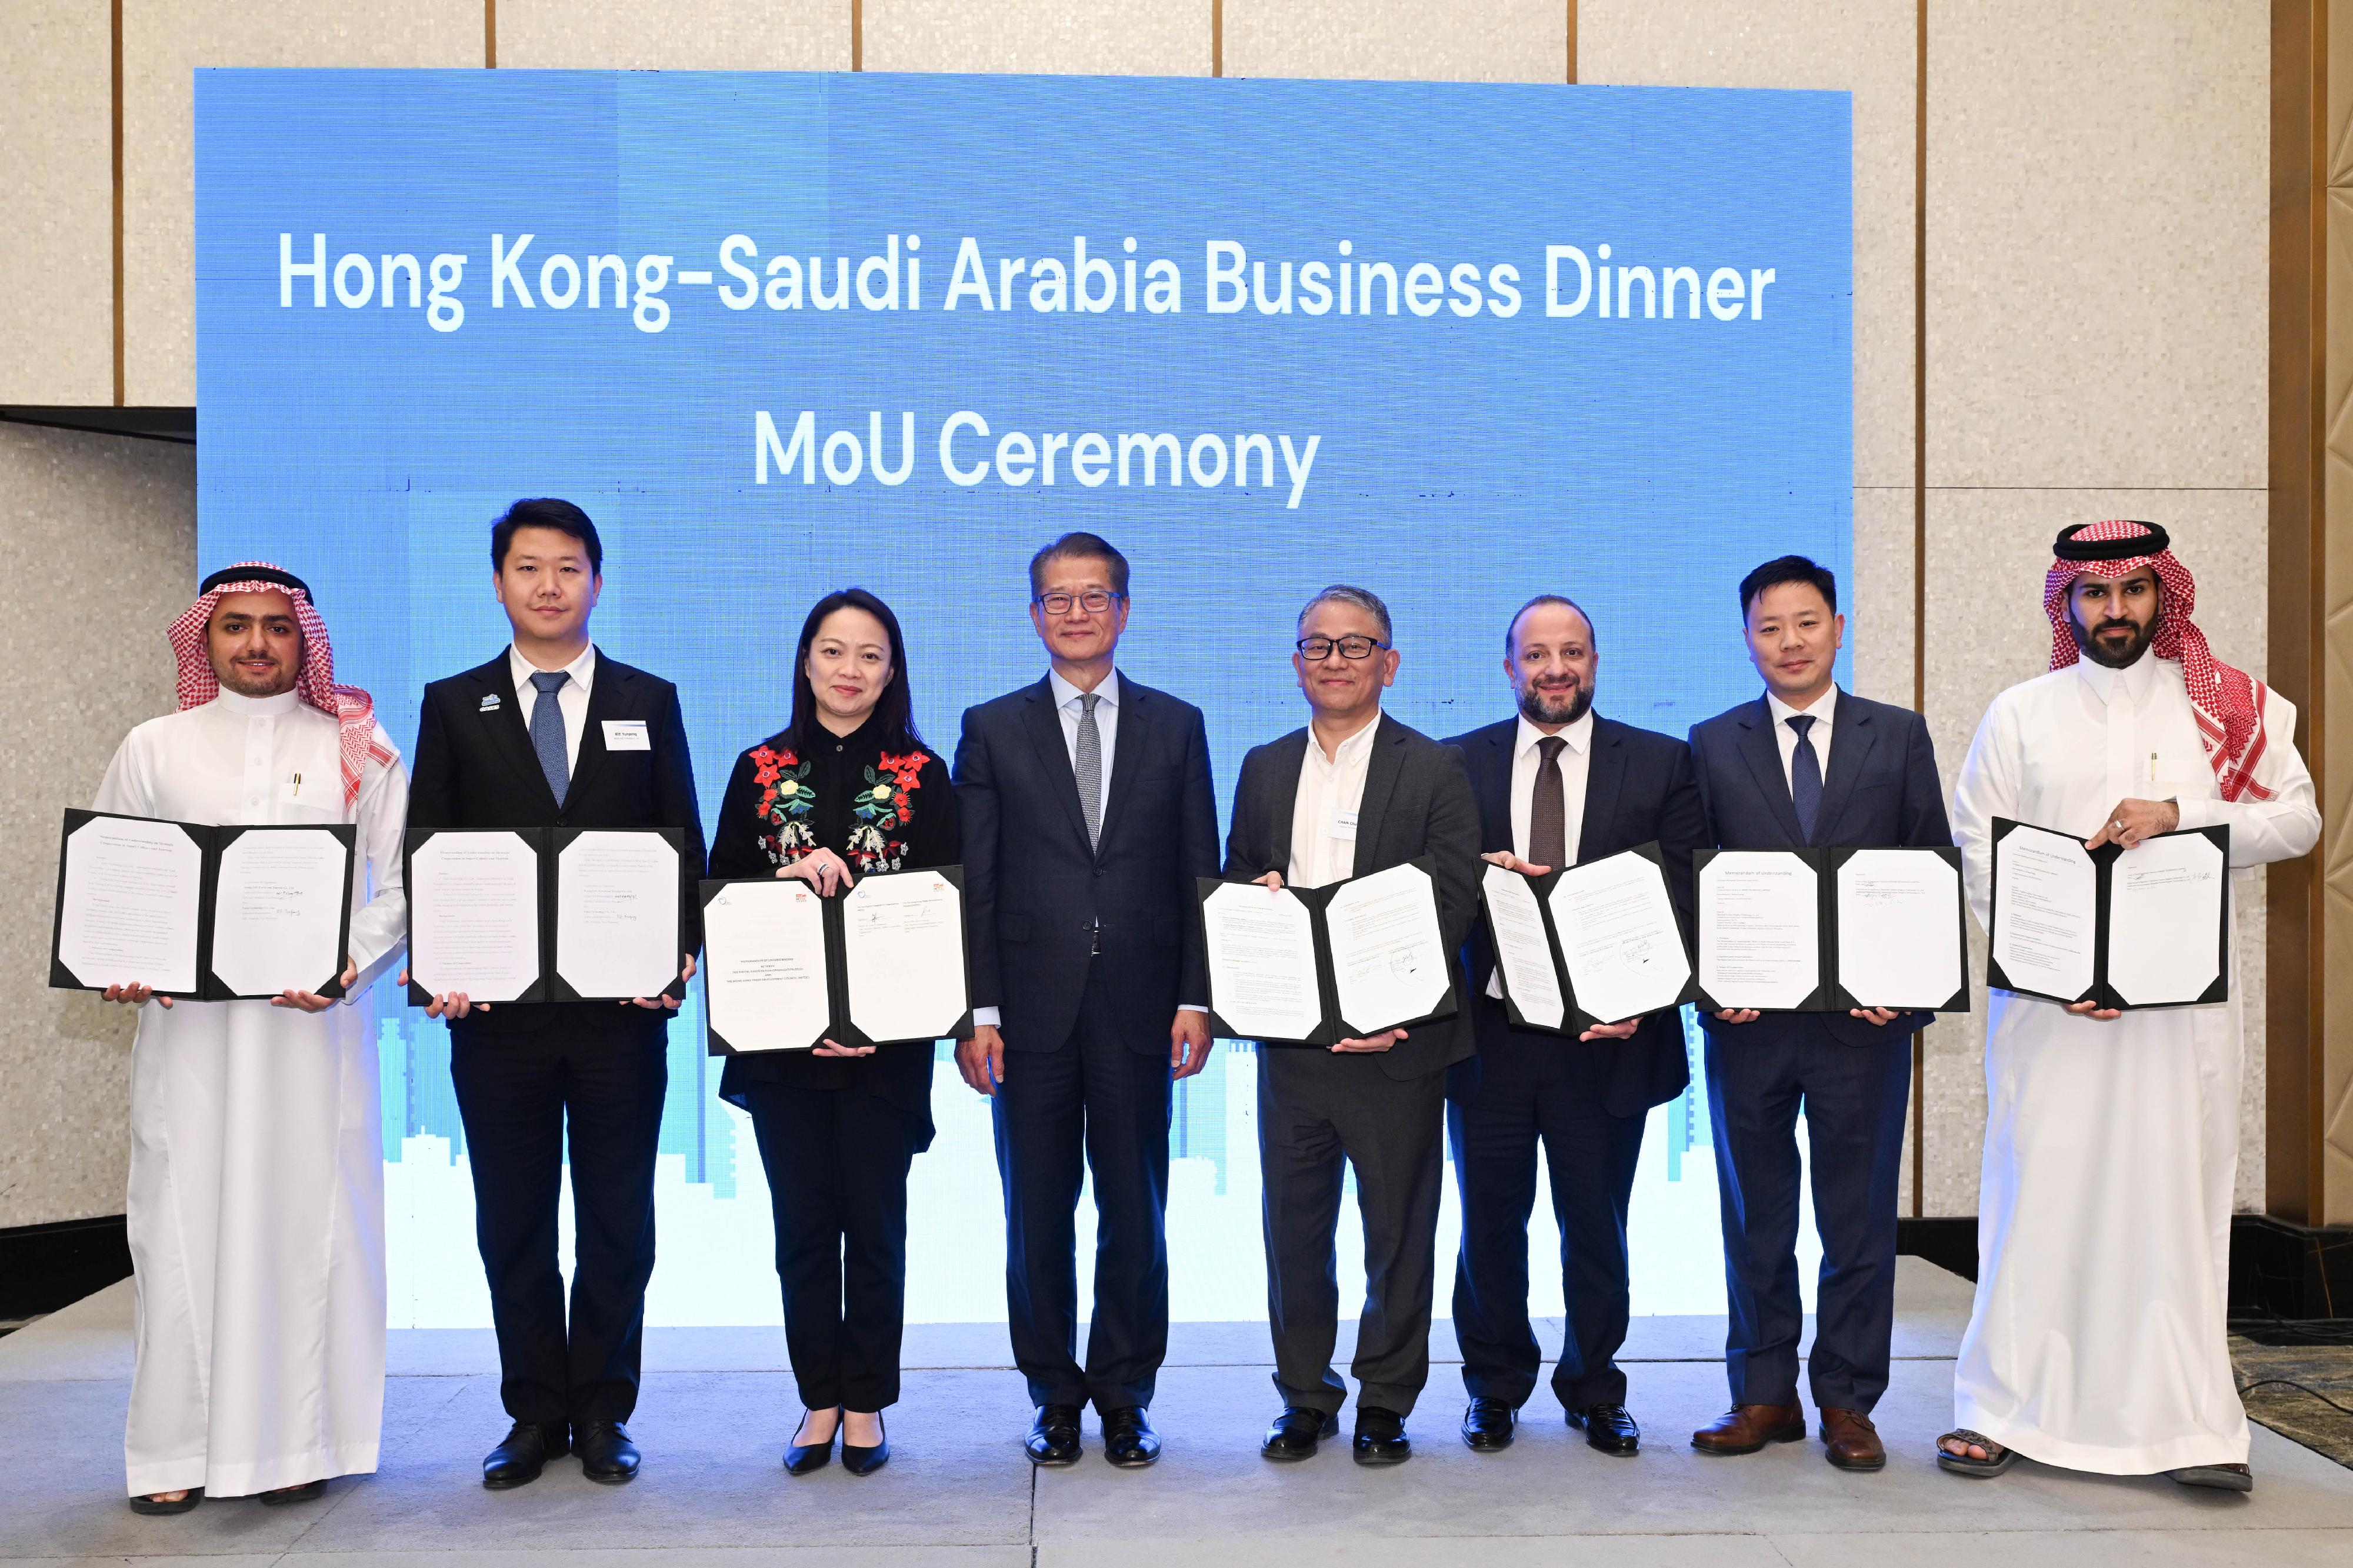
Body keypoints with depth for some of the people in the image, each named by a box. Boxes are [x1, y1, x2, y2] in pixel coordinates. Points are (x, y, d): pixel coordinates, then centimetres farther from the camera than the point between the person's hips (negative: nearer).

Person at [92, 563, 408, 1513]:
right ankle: (178, 1448, 11)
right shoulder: (154, 749, 12)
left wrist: (351, 963, -13)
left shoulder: (359, 751, 7)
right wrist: (118, 965, -6)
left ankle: (297, 1441, 10)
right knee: (184, 1219, 1)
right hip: (186, 1022, 1)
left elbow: (400, 886, 3)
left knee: (306, 1216, 1)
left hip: (314, 1023, -1)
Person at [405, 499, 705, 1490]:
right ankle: (535, 1415, 22)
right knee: (512, 1223, 9)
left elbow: (684, 847, 5)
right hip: (496, 1005, 1)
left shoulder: (649, 701, 7)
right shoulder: (453, 705, 7)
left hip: (622, 1004, 0)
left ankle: (603, 1414, 20)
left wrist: (680, 956, -9)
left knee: (617, 1220, 7)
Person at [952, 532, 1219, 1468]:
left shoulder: (1176, 726, 9)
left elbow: (1200, 875, 6)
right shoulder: (992, 730, 7)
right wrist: (976, 1010, -6)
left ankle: (1125, 1397, 20)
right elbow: (972, 882, 2)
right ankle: (1055, 1397, 21)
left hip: (1139, 1010, 0)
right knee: (1037, 1215, 7)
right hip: (1033, 1011, 0)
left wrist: (1196, 998, -2)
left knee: (1135, 1212, 6)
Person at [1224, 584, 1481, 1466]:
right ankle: (1306, 1399, 24)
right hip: (1290, 1039, 4)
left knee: (1398, 1227, 6)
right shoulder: (1263, 769, 13)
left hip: (1394, 1041, -3)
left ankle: (1385, 1403, 21)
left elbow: (1455, 900, -7)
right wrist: (1253, 892, -8)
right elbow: (1233, 886, 17)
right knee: (1293, 1223, 10)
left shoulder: (1436, 770, 0)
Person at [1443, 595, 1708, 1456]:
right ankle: (1496, 1386, 30)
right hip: (1489, 1031, 1)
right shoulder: (1461, 762, 5)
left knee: (1596, 1224, 11)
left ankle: (1594, 1390, 29)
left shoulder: (1660, 763, 2)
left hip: (1606, 1033, -1)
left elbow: (1684, 897, -2)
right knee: (1491, 1222, 12)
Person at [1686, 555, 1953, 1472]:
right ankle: (1764, 1394, 21)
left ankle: (1847, 1401, 19)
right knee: (1754, 1215, 9)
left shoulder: (1900, 737, 7)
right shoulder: (1712, 745, 7)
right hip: (1749, 1018, 0)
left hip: (1865, 1016, 0)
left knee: (1860, 1215, 7)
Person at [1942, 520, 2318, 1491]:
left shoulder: (2225, 708, 9)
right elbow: (1979, 855, 3)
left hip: (2184, 996, 1)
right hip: (2048, 999, 0)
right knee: (2037, 1188, -1)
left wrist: (2178, 813, -13)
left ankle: (2185, 1424, 9)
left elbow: (2298, 820, 3)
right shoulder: (2019, 715, 8)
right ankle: (2001, 1411, 8)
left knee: (2176, 1191, 2)